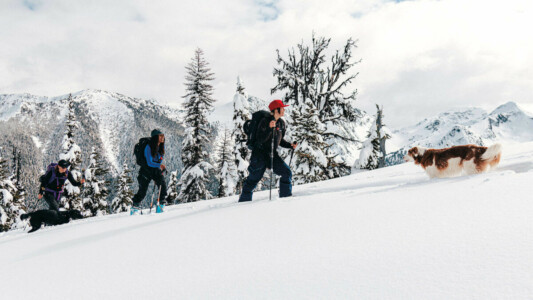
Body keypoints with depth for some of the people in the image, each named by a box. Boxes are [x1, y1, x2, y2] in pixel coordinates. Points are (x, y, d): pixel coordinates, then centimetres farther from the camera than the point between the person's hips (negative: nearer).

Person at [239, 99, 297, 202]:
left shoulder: (281, 123, 7)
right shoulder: (265, 121, -14)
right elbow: (260, 140, -21)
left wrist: (290, 145, 1)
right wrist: (269, 128, -31)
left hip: (272, 154, 6)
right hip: (260, 154, -6)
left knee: (287, 173, -7)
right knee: (253, 178, 0)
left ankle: (286, 197, 4)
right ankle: (244, 201, 13)